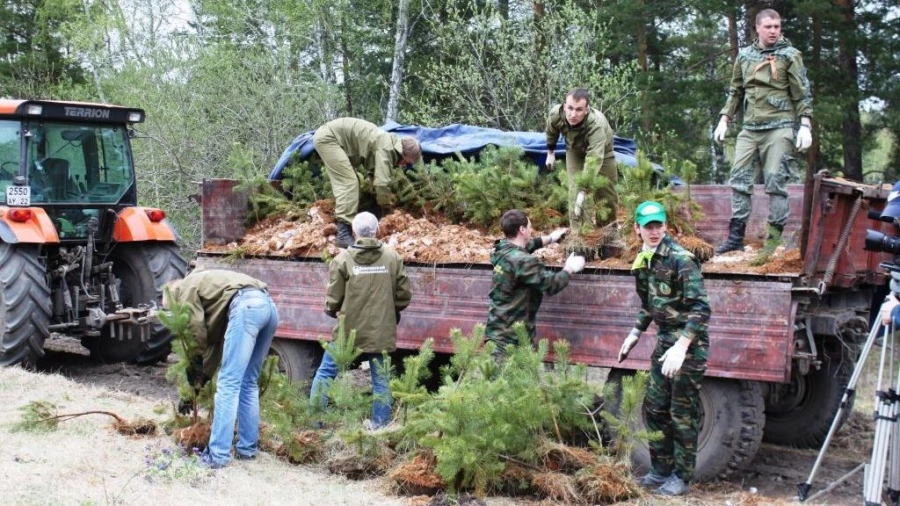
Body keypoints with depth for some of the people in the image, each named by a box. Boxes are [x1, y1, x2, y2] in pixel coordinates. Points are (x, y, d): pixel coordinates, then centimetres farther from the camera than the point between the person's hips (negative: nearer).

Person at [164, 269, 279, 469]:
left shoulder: (186, 288, 16)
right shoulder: (203, 284, 39)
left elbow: (197, 333, 7)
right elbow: (216, 337, 33)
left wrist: (194, 370, 19)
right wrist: (204, 375, 30)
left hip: (246, 306, -9)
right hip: (268, 305, 9)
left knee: (228, 383, -6)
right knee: (248, 383, 18)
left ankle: (218, 455, -6)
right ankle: (248, 448, 22)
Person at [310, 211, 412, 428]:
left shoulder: (343, 259, -9)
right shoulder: (392, 257, -3)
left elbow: (333, 298, -6)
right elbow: (404, 295, 2)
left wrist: (331, 311, 17)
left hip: (349, 329, -1)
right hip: (381, 331, 1)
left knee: (326, 372, 12)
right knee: (380, 378, 11)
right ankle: (381, 425, 13)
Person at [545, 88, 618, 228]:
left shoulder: (596, 124, -47)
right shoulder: (556, 114, -33)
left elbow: (594, 160, -53)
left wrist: (583, 190, -60)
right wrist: (550, 152, 9)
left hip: (600, 151, -2)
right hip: (575, 151, 2)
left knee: (606, 193, 5)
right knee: (575, 190, -11)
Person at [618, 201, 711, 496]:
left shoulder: (680, 259, -20)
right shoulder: (643, 262, 6)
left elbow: (701, 307, -25)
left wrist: (681, 347, -32)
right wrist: (635, 334, 17)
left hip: (688, 343, -8)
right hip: (664, 339, 8)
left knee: (683, 413, 0)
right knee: (655, 406, 14)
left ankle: (682, 477, 11)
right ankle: (661, 470, 28)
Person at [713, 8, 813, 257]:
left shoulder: (790, 55, 1)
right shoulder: (744, 56, 12)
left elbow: (802, 94, -1)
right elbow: (735, 92, 21)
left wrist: (805, 126, -10)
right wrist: (724, 120, 14)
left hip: (779, 128, -4)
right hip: (750, 128, 5)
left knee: (776, 182, -6)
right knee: (739, 179, 1)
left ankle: (775, 238, -2)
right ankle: (736, 236, 6)